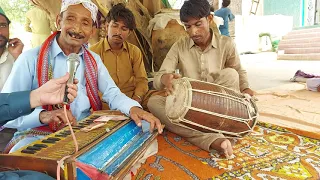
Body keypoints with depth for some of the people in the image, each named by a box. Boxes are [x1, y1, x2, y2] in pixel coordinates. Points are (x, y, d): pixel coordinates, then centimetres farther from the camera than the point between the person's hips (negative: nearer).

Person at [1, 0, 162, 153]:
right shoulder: (30, 59, -8)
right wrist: (42, 115, -31)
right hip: (38, 135, -4)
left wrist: (133, 107, -22)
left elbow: (112, 93, -1)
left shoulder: (93, 60, 8)